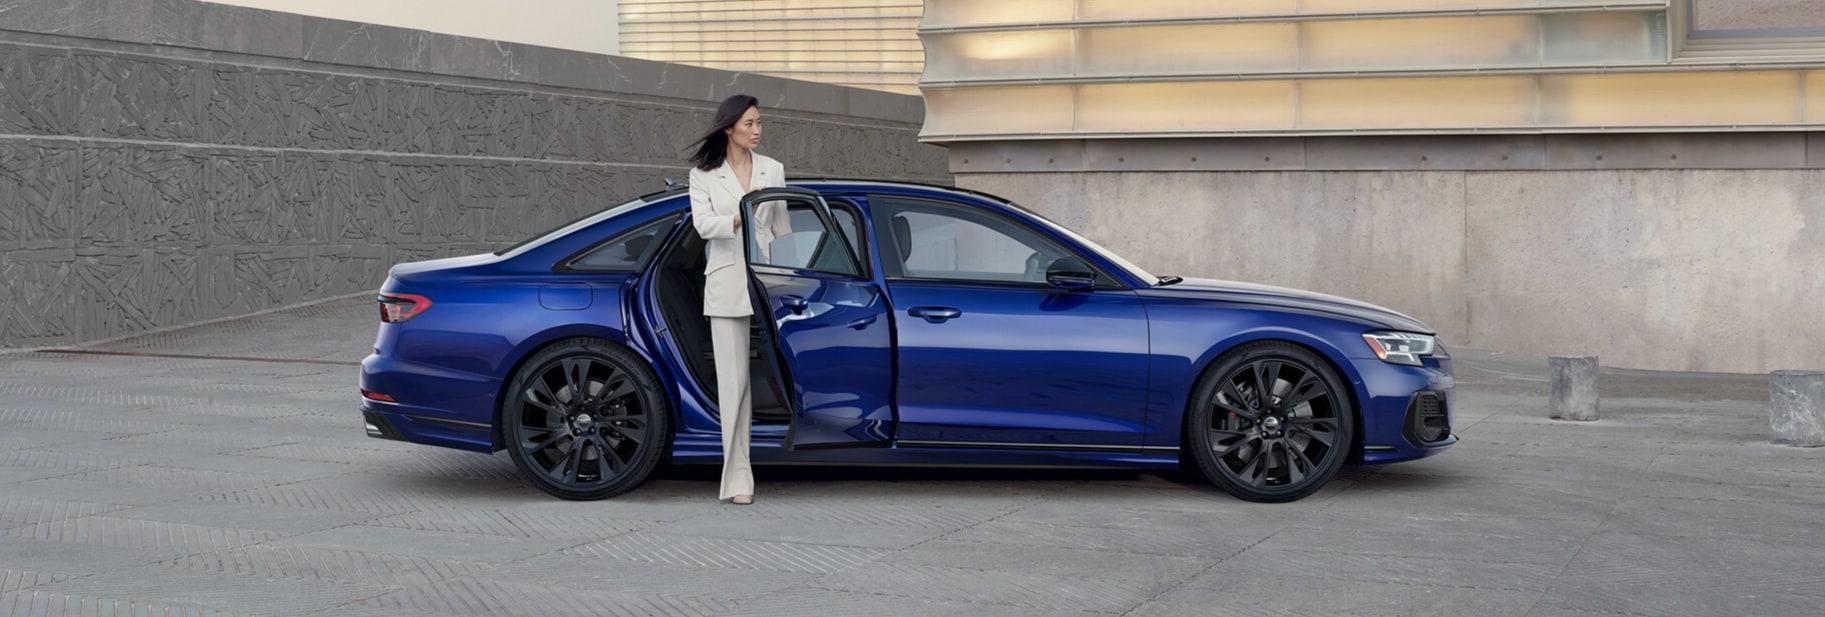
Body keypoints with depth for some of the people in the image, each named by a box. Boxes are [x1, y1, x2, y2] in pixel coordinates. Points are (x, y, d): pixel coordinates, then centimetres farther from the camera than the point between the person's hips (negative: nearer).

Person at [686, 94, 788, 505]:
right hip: (727, 283, -2)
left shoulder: (772, 170, 10)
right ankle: (739, 478, -4)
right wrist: (739, 217, -27)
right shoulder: (704, 174, 3)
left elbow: (782, 229, 14)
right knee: (734, 381, -4)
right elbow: (703, 224, -10)